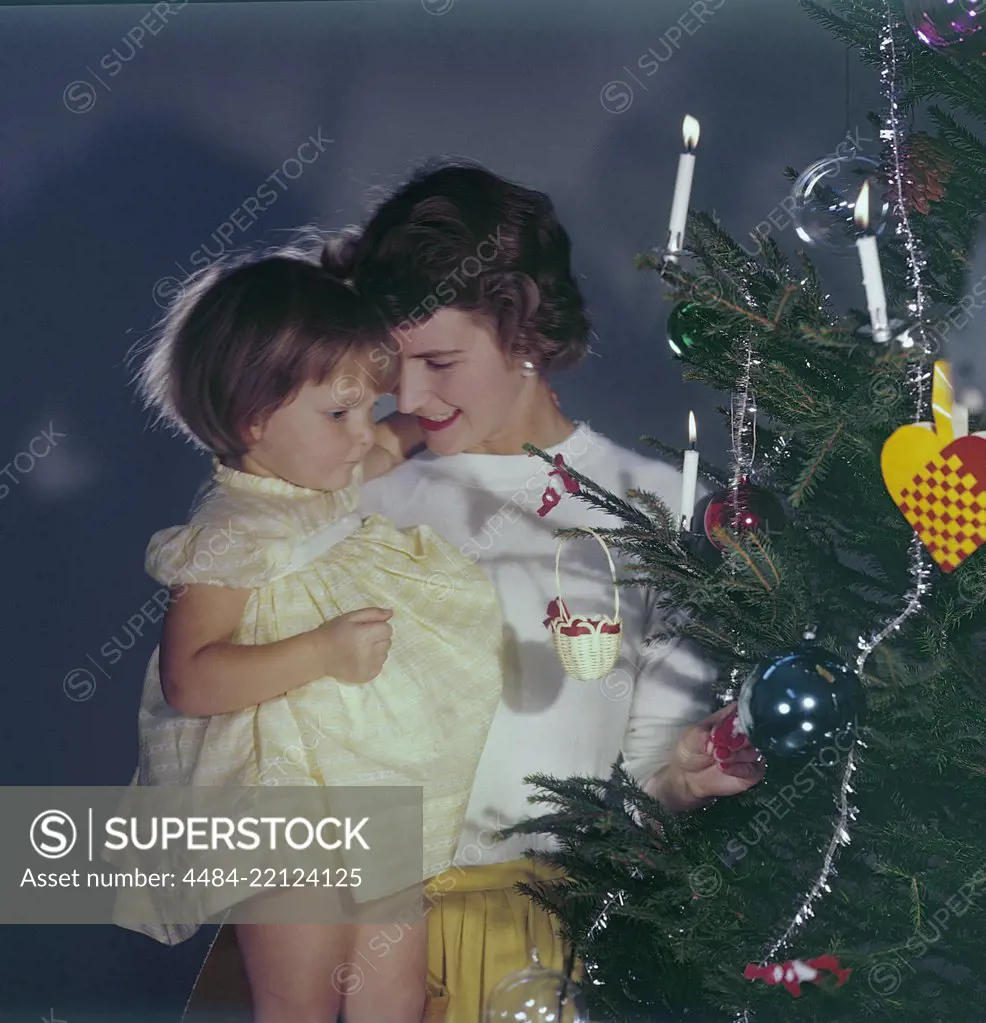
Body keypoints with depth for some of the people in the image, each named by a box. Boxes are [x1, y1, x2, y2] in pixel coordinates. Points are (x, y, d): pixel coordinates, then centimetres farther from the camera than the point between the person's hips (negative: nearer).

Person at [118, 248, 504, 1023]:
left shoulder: (351, 483, 3)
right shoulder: (236, 537, -21)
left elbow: (408, 434, 27)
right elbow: (186, 677, -28)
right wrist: (322, 652, -33)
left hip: (391, 805, 8)